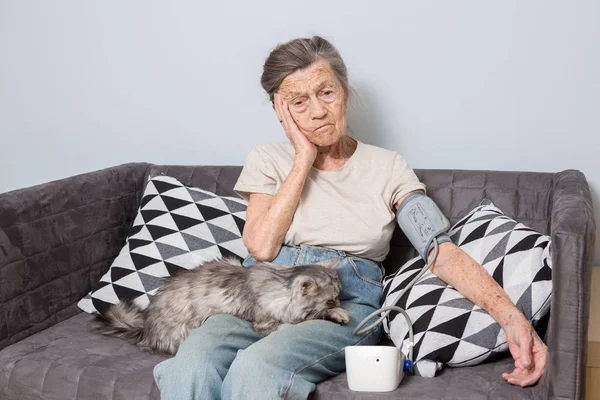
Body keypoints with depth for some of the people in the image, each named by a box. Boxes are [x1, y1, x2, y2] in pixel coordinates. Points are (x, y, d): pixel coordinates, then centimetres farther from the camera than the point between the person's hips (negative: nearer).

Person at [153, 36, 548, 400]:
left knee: (258, 364, -35)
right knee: (194, 360, -34)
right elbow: (262, 247, -4)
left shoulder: (387, 167, 9)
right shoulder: (269, 159, 12)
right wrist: (304, 159, -2)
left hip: (348, 299, -1)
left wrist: (512, 317, -18)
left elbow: (442, 250, -3)